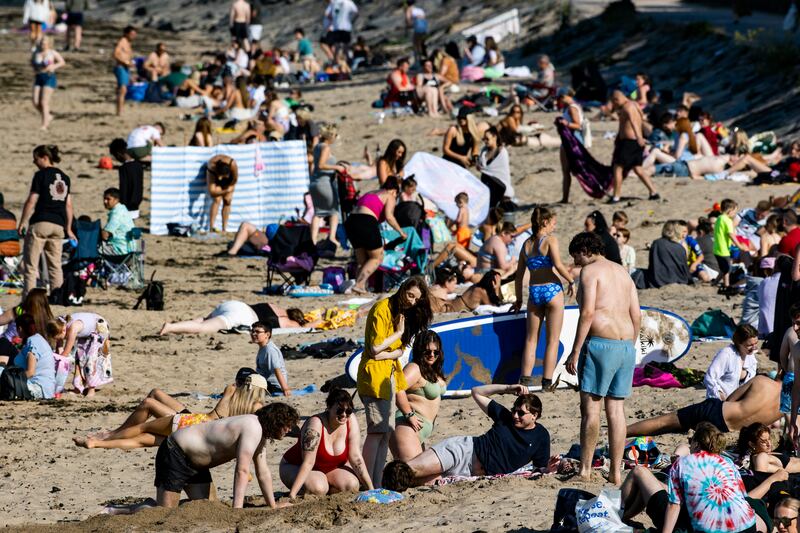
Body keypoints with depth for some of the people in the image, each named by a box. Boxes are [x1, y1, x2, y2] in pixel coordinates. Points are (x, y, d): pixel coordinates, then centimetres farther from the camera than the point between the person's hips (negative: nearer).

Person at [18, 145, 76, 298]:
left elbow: (31, 202, -9)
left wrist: (22, 223, -3)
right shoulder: (64, 177, 13)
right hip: (58, 225, 6)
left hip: (39, 223, -6)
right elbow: (68, 205, 14)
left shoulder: (41, 175, -6)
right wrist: (68, 229, 19)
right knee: (55, 265, 9)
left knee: (31, 265, -1)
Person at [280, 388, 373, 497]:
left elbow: (356, 458, -11)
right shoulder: (316, 424, -30)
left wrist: (371, 489, -15)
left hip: (330, 468, 5)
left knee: (352, 485, -23)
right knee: (317, 489, -35)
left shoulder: (351, 421, -15)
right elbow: (308, 463, -32)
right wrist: (292, 495, -39)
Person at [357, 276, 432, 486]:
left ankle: (376, 484, 6)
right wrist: (398, 332, -9)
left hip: (389, 374, 9)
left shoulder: (405, 313, 14)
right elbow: (375, 348, -19)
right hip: (374, 374, -9)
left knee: (385, 433, 6)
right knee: (377, 431, -14)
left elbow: (400, 350, 10)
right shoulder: (382, 310, -13)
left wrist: (387, 354, -11)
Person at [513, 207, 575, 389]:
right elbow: (558, 265, -18)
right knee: (552, 340, 3)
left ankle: (525, 379, 5)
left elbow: (519, 275, 12)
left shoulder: (527, 244, 10)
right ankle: (547, 382, 1)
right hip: (552, 290, -5)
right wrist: (571, 281, -3)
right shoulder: (550, 240, -6)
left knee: (531, 339, 12)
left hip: (534, 292, 5)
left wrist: (518, 299, 19)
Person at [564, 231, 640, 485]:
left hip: (600, 343, -7)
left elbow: (587, 313, -13)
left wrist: (575, 352, -13)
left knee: (590, 407, -5)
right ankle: (616, 472, 5)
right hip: (626, 345, 7)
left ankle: (585, 469, -6)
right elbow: (636, 315, 17)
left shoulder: (590, 271, -3)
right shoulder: (623, 272, 20)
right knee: (616, 409, 7)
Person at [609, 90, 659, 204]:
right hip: (636, 142, 10)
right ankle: (654, 193, 10)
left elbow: (633, 121, -33)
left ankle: (616, 197, -4)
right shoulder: (634, 105, 17)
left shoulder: (627, 107, -15)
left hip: (628, 142, -10)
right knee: (638, 169, 14)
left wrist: (639, 136, -49)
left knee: (617, 168, -4)